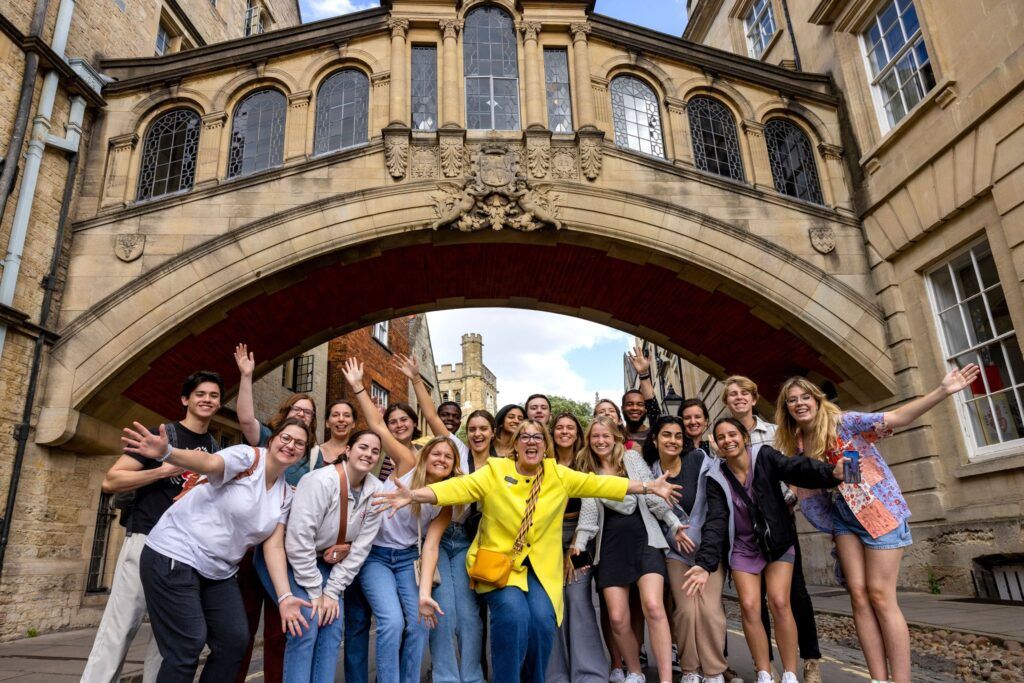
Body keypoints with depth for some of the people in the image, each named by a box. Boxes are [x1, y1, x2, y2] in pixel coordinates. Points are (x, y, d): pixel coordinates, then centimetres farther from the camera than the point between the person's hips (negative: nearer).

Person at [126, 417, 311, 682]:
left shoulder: (286, 495, 5)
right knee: (188, 646, -8)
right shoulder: (247, 456, -15)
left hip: (219, 571, 7)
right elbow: (208, 462, -34)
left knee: (235, 640, 5)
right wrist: (166, 453, -55)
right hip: (175, 556, -7)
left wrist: (284, 596, -9)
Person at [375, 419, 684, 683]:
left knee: (542, 619, -17)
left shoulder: (559, 475, 2)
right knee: (514, 614, -25)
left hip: (540, 566, 2)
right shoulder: (495, 471, -6)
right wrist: (414, 495, -31)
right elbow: (459, 487, -17)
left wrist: (647, 487, -1)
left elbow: (599, 483, 2)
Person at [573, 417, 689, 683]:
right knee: (617, 618, -2)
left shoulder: (632, 458, 7)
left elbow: (652, 494, 4)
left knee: (653, 607, -21)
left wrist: (674, 524, -5)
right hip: (611, 545, 2)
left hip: (643, 538, -2)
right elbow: (588, 512, 6)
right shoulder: (587, 472, 12)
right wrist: (579, 544, -6)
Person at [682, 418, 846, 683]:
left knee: (779, 602, -11)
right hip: (743, 547, 1)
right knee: (749, 606, -8)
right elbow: (715, 522, -18)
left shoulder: (764, 457, -13)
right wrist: (705, 564, -31)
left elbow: (796, 467, -31)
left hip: (778, 542, -1)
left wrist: (831, 472, -51)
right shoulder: (717, 480, -10)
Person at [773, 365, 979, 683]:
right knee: (859, 595, -1)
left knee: (880, 596, -8)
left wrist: (943, 391, -28)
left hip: (880, 509, -5)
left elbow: (897, 417, -20)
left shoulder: (843, 422, -13)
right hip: (844, 518, 5)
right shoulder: (796, 444, 3)